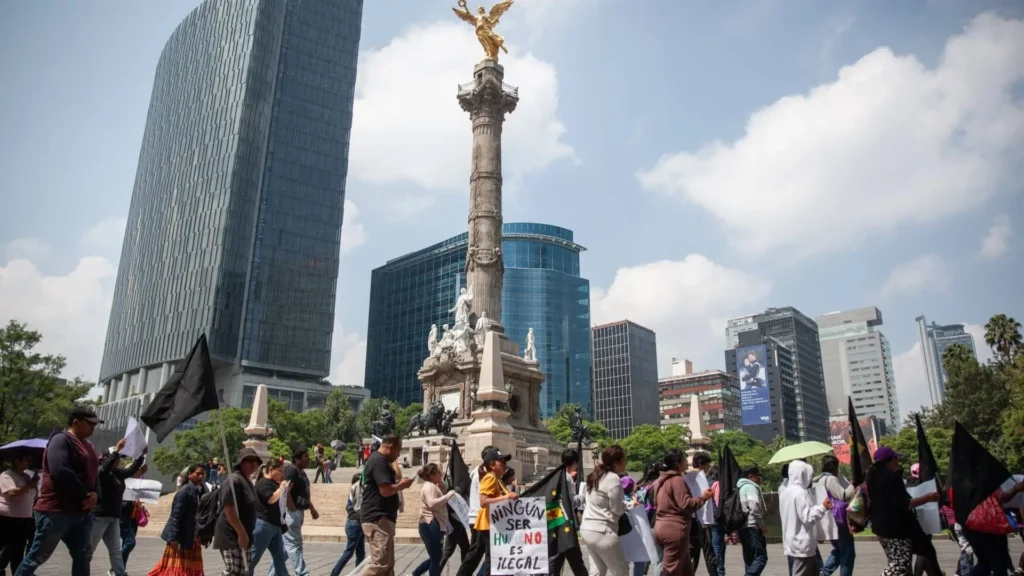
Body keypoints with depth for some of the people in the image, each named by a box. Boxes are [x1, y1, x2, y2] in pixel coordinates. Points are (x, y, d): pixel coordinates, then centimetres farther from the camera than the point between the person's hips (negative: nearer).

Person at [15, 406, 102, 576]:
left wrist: (94, 494, -1)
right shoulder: (61, 440, -9)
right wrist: (84, 496, -14)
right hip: (56, 510, -9)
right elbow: (60, 473, -22)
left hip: (81, 512, 9)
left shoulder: (87, 446, 19)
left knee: (83, 557, 9)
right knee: (37, 557, -1)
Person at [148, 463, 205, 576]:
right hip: (181, 536, -7)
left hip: (194, 537, 8)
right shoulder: (185, 491, -14)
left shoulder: (202, 491, 7)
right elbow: (176, 515, -18)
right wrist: (174, 537, -21)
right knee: (177, 566, -1)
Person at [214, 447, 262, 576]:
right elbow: (229, 510, -23)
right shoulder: (234, 480, -15)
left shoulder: (247, 482, 17)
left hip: (242, 537, 10)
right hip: (231, 537, -10)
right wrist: (242, 534, -23)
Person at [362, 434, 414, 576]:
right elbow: (386, 490, -23)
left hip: (379, 518, 11)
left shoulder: (377, 460, 19)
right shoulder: (379, 461, -15)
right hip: (378, 519, -11)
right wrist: (402, 484, -6)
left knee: (387, 564, 11)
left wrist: (398, 484, 14)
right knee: (380, 564, -12)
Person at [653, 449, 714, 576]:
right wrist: (703, 497, -9)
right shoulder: (677, 480, -13)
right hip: (675, 529, -9)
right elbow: (685, 504, -19)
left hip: (662, 527, 9)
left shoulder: (660, 480, 16)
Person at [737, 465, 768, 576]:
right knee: (761, 556, -13)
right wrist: (762, 526, -11)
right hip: (752, 527, -10)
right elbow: (754, 508, -19)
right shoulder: (751, 487, -9)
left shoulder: (741, 487, 21)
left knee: (749, 558, 11)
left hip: (743, 527, 10)